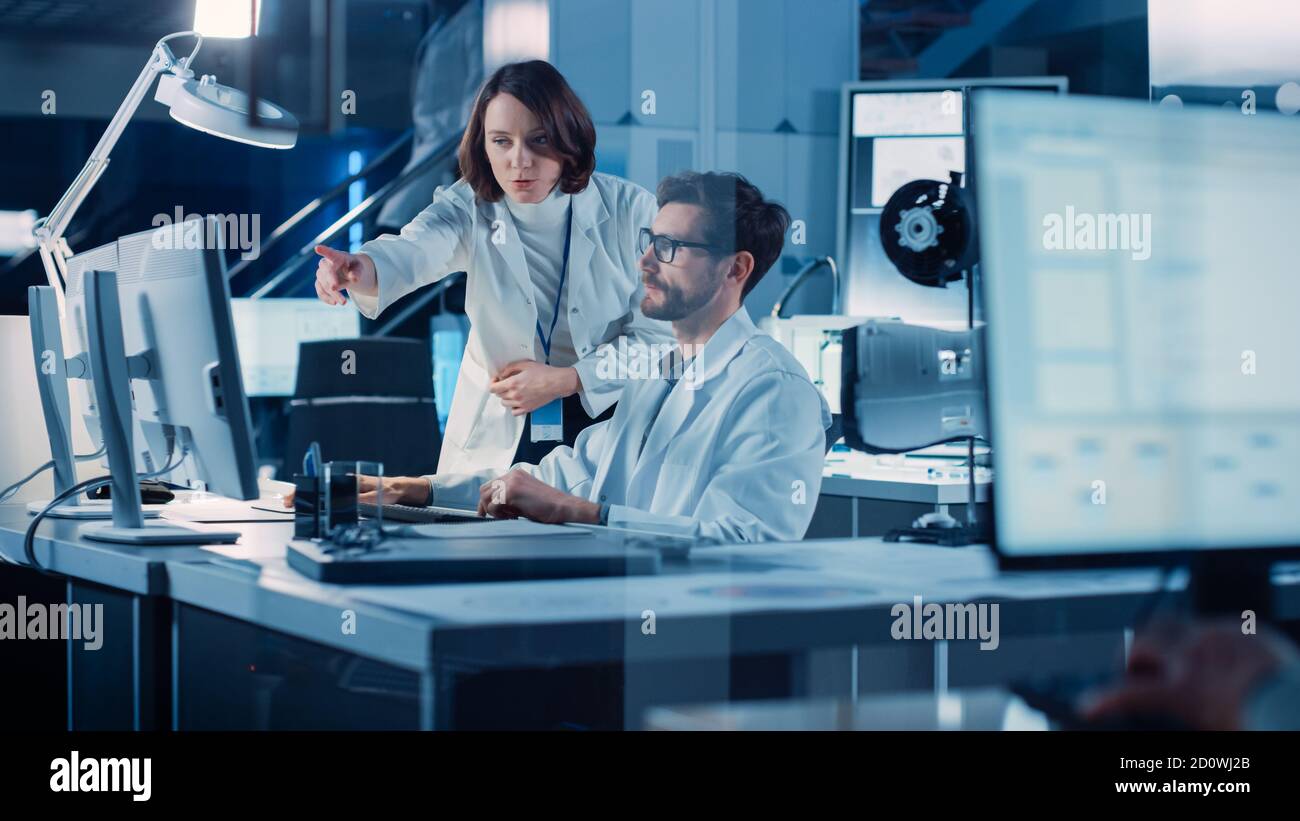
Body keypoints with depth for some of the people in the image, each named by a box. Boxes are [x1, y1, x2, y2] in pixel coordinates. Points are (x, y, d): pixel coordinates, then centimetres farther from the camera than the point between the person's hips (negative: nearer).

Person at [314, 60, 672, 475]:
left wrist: (563, 380, -13)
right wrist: (361, 270, -50)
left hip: (606, 422, -1)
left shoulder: (630, 211, -8)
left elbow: (659, 334, -4)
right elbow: (412, 250, -28)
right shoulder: (471, 208, -6)